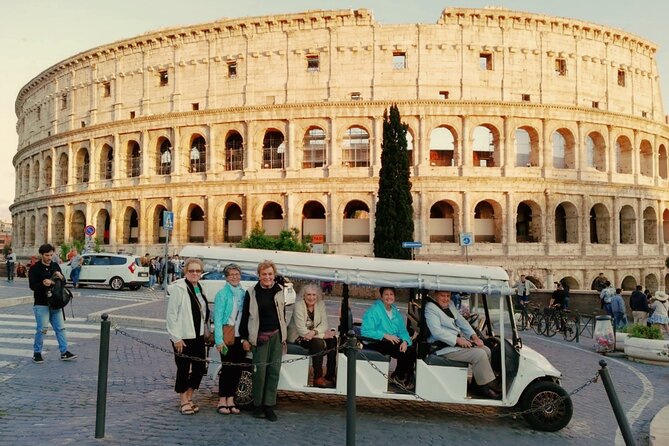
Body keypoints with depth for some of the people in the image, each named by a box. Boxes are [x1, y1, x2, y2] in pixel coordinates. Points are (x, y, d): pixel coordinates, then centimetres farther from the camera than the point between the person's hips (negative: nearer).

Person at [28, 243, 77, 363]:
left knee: (60, 328, 6)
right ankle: (37, 353, 14)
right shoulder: (34, 269, -6)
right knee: (41, 330, -2)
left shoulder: (55, 266, 9)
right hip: (41, 305, -5)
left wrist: (60, 276, -11)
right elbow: (32, 286, -12)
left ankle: (64, 352, 11)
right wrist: (43, 283, -31)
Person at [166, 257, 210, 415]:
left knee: (200, 367, 9)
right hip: (183, 337, -7)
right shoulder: (178, 289, -11)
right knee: (183, 369, 2)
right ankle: (184, 402, 15)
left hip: (198, 336, 7)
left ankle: (189, 398, 25)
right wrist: (176, 337, -16)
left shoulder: (199, 289, 12)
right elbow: (171, 315, -14)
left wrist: (206, 332, 14)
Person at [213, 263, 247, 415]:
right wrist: (219, 340, -15)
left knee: (237, 368, 8)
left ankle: (231, 400, 19)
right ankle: (222, 401, 9)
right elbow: (218, 318, -9)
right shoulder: (222, 294, -6)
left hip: (240, 337, 5)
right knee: (227, 368, -2)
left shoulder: (243, 293, 10)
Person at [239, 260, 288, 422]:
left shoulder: (279, 290, 6)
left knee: (274, 370, 2)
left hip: (277, 335, 3)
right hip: (260, 336, -3)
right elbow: (245, 316, 1)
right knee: (260, 370, -3)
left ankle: (269, 405, 10)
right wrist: (244, 338, -1)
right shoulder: (252, 293, -3)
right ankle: (257, 405, 10)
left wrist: (283, 336, 14)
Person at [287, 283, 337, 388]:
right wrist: (323, 335, -27)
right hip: (297, 337, -6)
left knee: (332, 340, -16)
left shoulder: (320, 304, -2)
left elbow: (324, 324, -9)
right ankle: (318, 378, -23)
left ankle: (330, 375, -10)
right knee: (319, 343, -31)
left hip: (314, 335, 6)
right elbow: (302, 331, -25)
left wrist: (314, 332, -30)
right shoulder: (298, 306, -20)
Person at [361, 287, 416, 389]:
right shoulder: (373, 311, -5)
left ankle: (399, 376, 1)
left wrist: (405, 341, -12)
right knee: (403, 353, -26)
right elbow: (365, 331, -14)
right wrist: (385, 335, -21)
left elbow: (403, 331, 11)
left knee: (411, 351, -20)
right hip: (377, 343, -6)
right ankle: (399, 377, -1)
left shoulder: (396, 313, 17)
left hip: (395, 342, 6)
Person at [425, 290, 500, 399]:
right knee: (479, 354, -19)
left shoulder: (450, 305, 14)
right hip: (444, 347, -9)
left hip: (459, 340, 9)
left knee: (486, 350, 1)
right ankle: (485, 387, -6)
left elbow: (461, 321, 14)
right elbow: (437, 332, -23)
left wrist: (474, 336, -1)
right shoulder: (430, 308, -13)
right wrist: (457, 340, -25)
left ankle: (478, 381, 9)